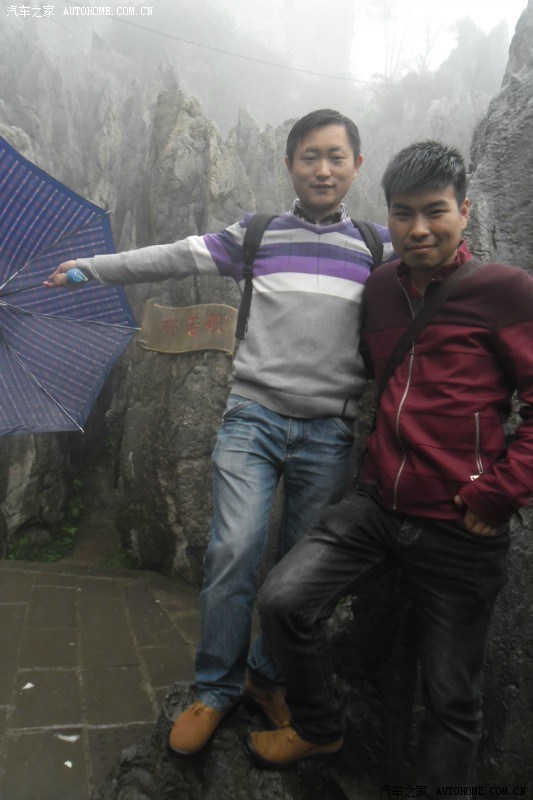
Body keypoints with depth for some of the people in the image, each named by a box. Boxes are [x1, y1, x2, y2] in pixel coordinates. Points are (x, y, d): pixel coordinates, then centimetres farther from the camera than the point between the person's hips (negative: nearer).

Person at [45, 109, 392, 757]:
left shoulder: (379, 246, 10)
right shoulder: (256, 236, 9)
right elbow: (174, 258, 12)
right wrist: (88, 268, 15)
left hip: (329, 431, 1)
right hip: (253, 416, -1)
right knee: (234, 550, -11)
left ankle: (269, 680, 30)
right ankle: (216, 690, 11)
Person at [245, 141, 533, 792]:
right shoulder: (380, 287, 8)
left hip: (459, 530, -4)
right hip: (376, 504, 5)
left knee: (450, 697, 9)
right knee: (282, 599, -10)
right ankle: (318, 727, 19)